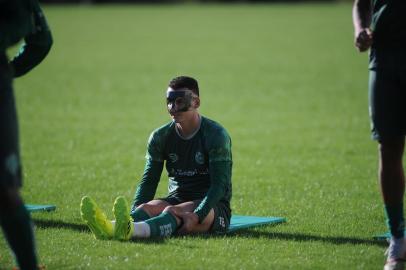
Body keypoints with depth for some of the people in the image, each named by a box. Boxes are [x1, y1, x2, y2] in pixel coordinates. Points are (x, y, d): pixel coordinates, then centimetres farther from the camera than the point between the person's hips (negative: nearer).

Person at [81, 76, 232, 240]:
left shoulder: (216, 135, -10)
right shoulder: (160, 137, 6)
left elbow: (220, 184, -17)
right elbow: (148, 181, 3)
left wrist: (196, 216, -32)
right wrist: (133, 214, -17)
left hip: (214, 206, -4)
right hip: (177, 200, 4)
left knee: (173, 212, -35)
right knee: (148, 207, -29)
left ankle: (130, 231, -67)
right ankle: (110, 228, -63)